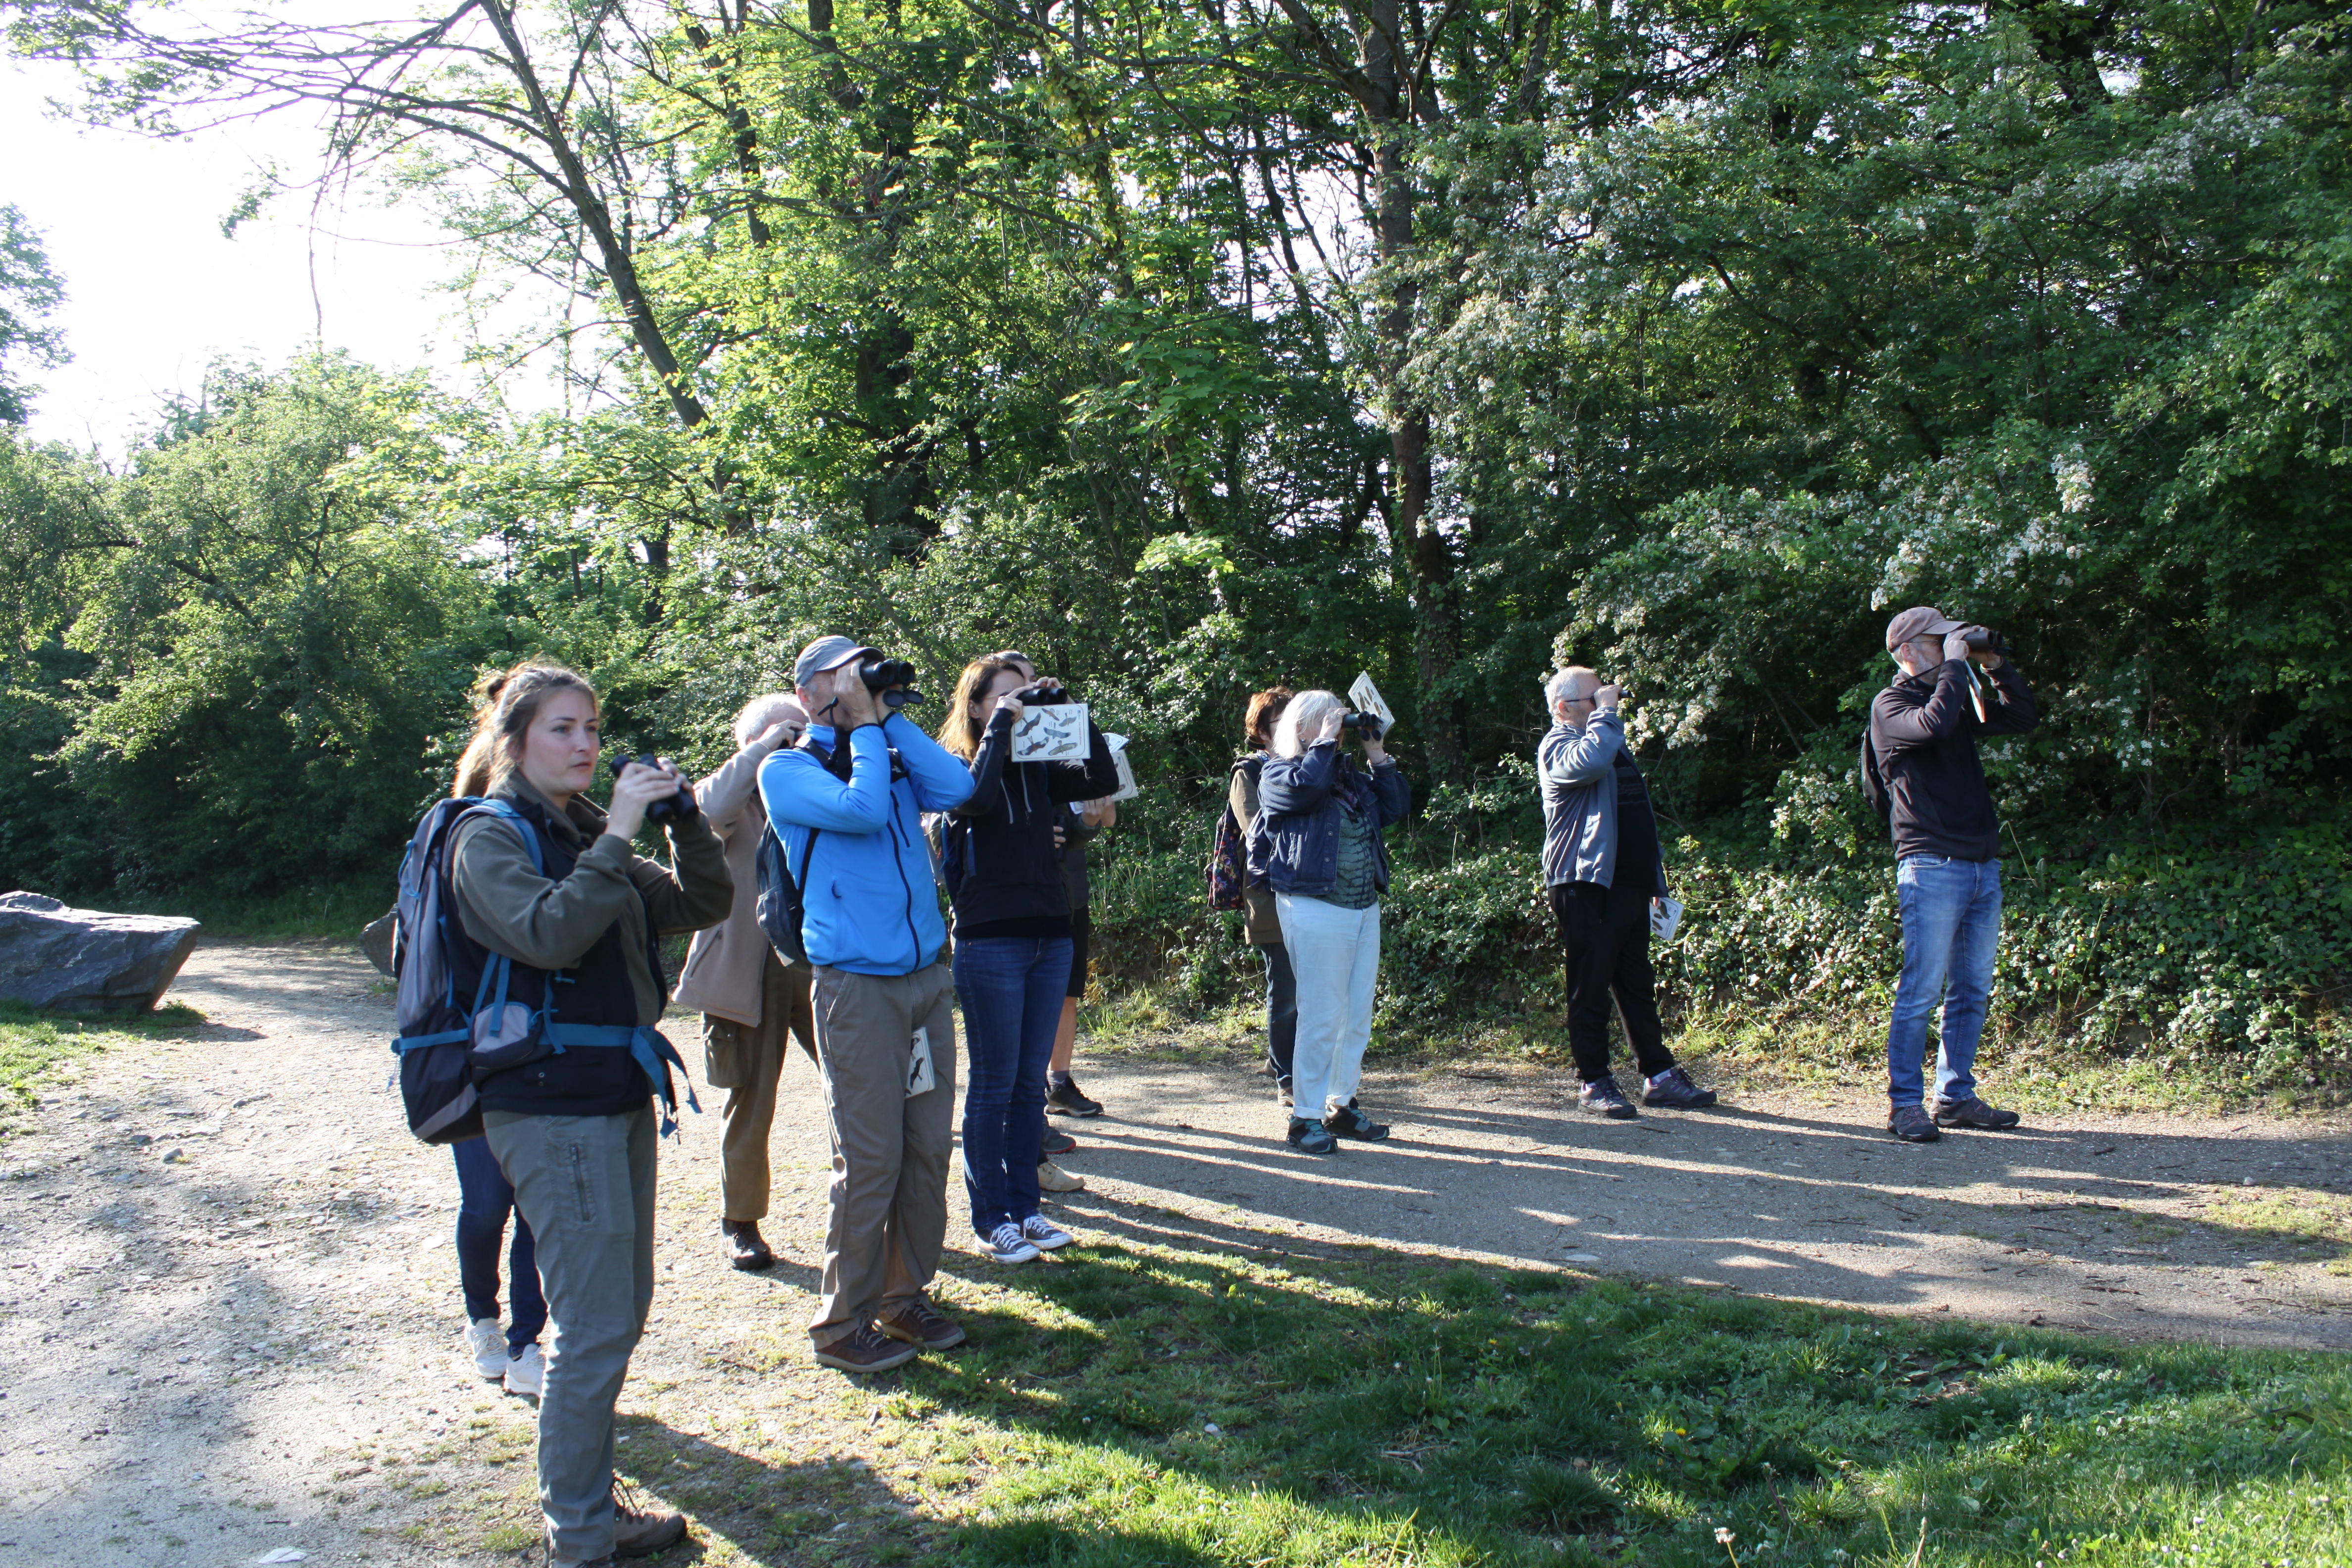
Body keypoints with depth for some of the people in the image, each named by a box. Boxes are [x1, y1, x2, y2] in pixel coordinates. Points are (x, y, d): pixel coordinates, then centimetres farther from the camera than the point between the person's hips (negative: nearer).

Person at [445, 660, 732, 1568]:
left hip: (617, 1096, 8)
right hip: (550, 1108, -8)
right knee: (595, 1326, -5)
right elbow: (548, 934, -26)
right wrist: (618, 836, -24)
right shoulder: (489, 837, -8)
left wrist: (685, 820, -3)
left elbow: (701, 906, 11)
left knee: (622, 1309, 15)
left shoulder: (582, 831, 14)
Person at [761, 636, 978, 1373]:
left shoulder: (892, 756, 17)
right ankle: (843, 1323, 8)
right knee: (870, 1158, -5)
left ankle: (905, 1297, 23)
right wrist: (864, 726, -7)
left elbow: (956, 787, -2)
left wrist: (890, 716, 1)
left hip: (926, 979, 6)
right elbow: (860, 809, -19)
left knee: (928, 1147, 9)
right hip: (856, 986, -6)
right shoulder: (787, 769, -1)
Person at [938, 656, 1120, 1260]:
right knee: (994, 1084, 2)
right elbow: (979, 798, -27)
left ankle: (1025, 1205, 21)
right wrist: (1001, 724, -17)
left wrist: (1069, 711, -3)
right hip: (990, 943, -5)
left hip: (1050, 937, 6)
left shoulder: (1039, 769, 9)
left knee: (1031, 1082, 12)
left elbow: (1104, 778, 0)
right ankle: (991, 1217, 12)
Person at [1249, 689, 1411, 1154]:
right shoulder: (1279, 773, -2)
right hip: (1316, 909, -8)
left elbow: (1397, 807, 14)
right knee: (1323, 1016, -7)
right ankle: (1306, 1115, 2)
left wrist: (1377, 754, 9)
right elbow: (1307, 787, -25)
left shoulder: (1349, 774, 18)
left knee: (1358, 1015, 11)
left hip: (1365, 908, 8)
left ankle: (1341, 1104, 22)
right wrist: (1326, 741, -13)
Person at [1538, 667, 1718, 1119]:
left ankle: (1659, 1075, 16)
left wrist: (1655, 878, 24)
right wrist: (1606, 710, -15)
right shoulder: (1557, 746, -5)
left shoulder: (1612, 742, 23)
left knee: (1638, 985, 12)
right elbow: (1591, 761, -31)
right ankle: (1594, 1082, 3)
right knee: (1590, 986, -4)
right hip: (1586, 884, -8)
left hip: (1630, 884, 8)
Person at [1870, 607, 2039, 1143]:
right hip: (1932, 867, -8)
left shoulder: (1958, 696, 20)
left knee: (1973, 991, 9)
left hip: (1982, 864, 8)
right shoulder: (1891, 705, -3)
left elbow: (2022, 718, 20)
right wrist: (1956, 663, -12)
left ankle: (1956, 1097, 17)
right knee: (1922, 989, -8)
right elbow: (1934, 723, -23)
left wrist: (1996, 666, 8)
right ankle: (1905, 1104, -4)